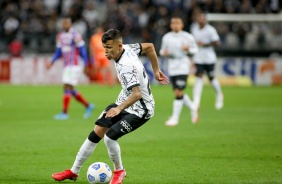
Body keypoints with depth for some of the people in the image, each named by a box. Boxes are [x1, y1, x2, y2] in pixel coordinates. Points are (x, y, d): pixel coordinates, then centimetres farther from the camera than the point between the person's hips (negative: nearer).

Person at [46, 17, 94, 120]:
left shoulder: (75, 35, -11)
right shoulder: (60, 36, 11)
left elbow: (83, 50, -10)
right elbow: (58, 52, 17)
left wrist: (86, 66, -10)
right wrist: (52, 62, 4)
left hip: (74, 66, -8)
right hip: (66, 66, 8)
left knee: (67, 88, -12)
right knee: (71, 91, 11)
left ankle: (64, 113, -11)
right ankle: (88, 106, 26)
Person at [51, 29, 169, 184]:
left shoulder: (127, 66, -31)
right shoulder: (127, 48, -5)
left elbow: (137, 94, -40)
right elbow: (149, 46, 10)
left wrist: (119, 108, -50)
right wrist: (156, 71, 17)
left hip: (140, 110, -10)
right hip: (124, 102, 10)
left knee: (109, 137, -23)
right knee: (96, 133, 6)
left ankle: (119, 171, 6)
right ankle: (74, 171, 17)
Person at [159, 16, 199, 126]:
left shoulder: (188, 37, -3)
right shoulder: (166, 37, 8)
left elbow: (195, 50, 4)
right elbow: (162, 50, 16)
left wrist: (188, 49, -16)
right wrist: (164, 53, -7)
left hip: (183, 66, -5)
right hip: (171, 67, 5)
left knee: (178, 92, -12)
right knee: (178, 93, 8)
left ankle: (175, 118, -6)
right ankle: (193, 108, 33)